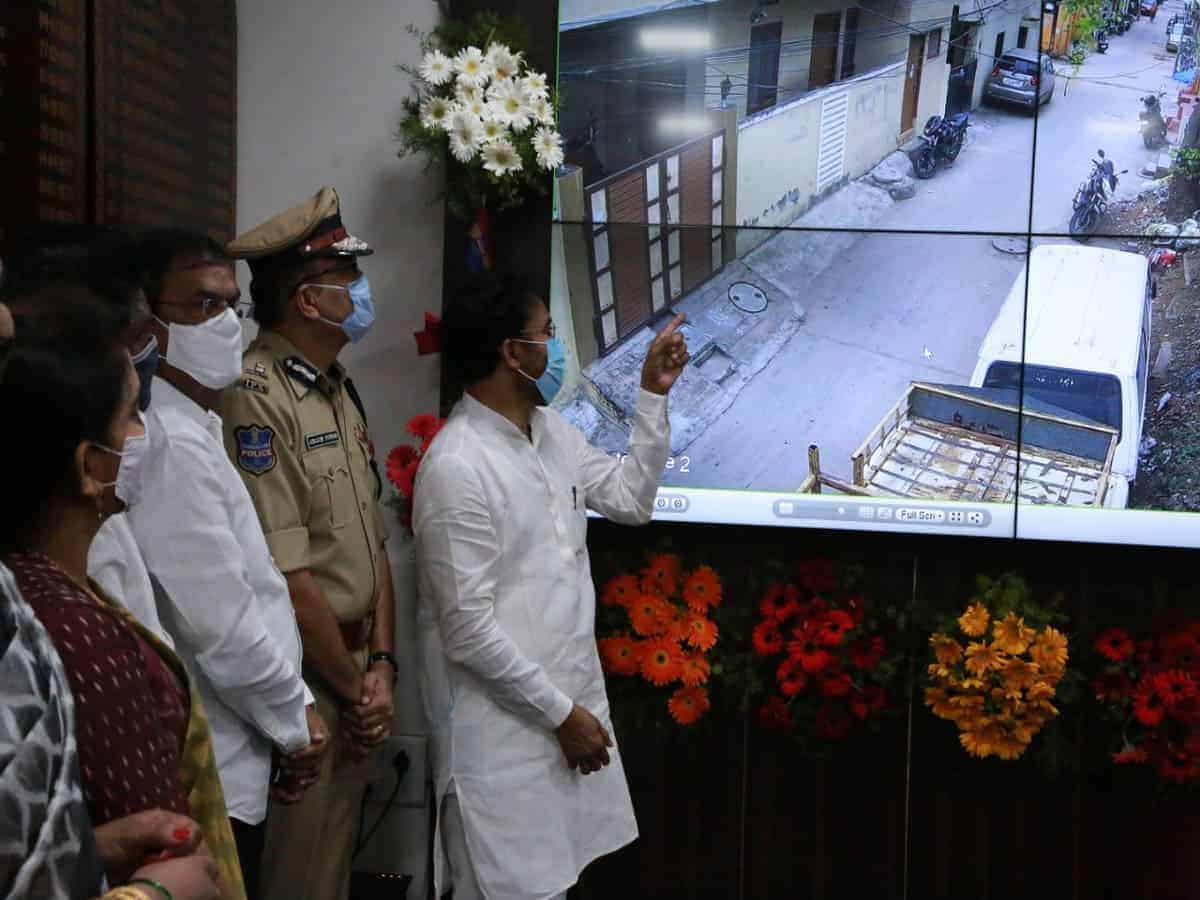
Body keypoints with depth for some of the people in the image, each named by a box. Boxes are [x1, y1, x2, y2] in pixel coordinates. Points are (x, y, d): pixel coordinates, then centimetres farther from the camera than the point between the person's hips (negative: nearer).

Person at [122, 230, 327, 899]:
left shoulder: (194, 428, 12)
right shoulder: (171, 444, -20)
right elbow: (219, 624, -22)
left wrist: (291, 707, 12)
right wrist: (297, 717, -8)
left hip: (230, 763, 9)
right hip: (212, 782, -9)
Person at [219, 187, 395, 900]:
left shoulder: (341, 391, 10)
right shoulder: (257, 399, -19)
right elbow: (286, 577, -21)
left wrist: (381, 665, 2)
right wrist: (355, 689, -11)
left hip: (353, 672, 8)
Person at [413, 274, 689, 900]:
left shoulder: (551, 431, 6)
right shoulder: (457, 467, -21)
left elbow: (631, 499, 16)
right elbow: (468, 630, -21)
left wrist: (653, 393, 8)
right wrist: (561, 713, -14)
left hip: (571, 699, 8)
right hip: (505, 724, -8)